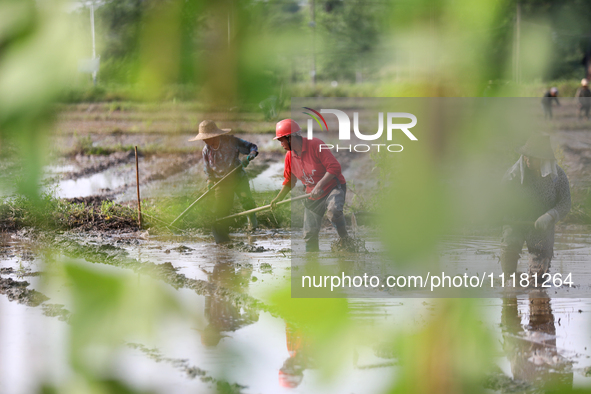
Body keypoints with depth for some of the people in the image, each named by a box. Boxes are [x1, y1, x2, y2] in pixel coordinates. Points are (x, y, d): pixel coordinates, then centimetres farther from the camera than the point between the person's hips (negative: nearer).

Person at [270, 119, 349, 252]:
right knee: (310, 233, 3)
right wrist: (279, 198, 5)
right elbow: (289, 181, 15)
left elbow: (334, 167, -24)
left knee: (333, 210, -38)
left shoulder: (316, 145, -19)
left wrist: (320, 185, -30)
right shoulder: (289, 157, 1)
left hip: (334, 187, -6)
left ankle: (345, 239, -16)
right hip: (313, 196, 6)